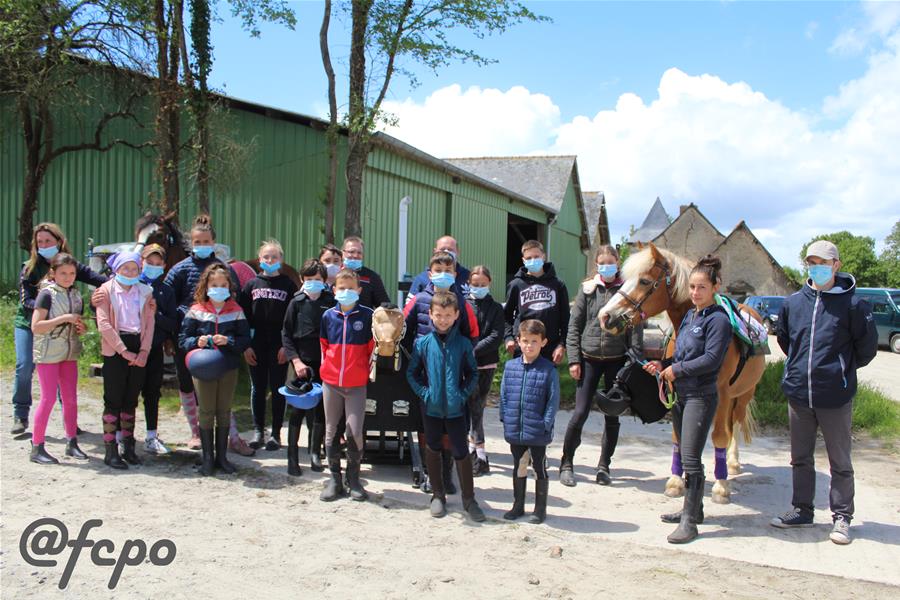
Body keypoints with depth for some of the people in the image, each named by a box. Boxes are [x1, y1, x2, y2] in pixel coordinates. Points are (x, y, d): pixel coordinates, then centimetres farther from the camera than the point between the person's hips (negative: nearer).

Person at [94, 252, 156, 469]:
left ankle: (128, 447, 18)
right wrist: (124, 351, -13)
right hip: (115, 351, -4)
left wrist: (144, 351, -6)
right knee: (113, 400, -1)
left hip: (138, 351, 4)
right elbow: (104, 324, -9)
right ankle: (111, 451, 5)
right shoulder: (106, 290, -1)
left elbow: (150, 322, 6)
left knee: (131, 399, 10)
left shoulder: (145, 291, 10)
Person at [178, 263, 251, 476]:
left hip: (229, 368, 1)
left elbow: (245, 339, -3)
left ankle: (222, 457, 21)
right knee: (206, 412, 6)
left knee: (224, 412, 10)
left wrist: (228, 341, -20)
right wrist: (197, 342, -19)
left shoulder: (236, 311, -1)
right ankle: (207, 458, 16)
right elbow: (183, 339, 0)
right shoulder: (196, 311, -3)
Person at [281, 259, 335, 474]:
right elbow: (286, 334, 3)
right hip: (299, 363, -1)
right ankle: (292, 459, 7)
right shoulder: (297, 303, 2)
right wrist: (296, 361, -7)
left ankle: (315, 453, 23)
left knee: (321, 411, 8)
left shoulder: (331, 303, 0)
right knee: (297, 411, -1)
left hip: (324, 365, 1)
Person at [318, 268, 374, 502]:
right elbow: (324, 347, 13)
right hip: (330, 382, 3)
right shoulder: (328, 316, 3)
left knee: (355, 432, -5)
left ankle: (353, 479, 12)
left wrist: (365, 370, 3)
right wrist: (327, 368, 9)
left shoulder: (367, 315, -4)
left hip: (357, 384, -3)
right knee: (331, 431, 8)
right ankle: (335, 479, 19)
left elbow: (372, 348, 2)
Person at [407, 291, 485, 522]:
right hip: (431, 408, 1)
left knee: (462, 452, 2)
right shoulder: (423, 343, -3)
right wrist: (423, 392, -7)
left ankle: (469, 499, 15)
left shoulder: (463, 344, -4)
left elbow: (473, 373, 5)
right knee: (433, 450, 13)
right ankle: (437, 495, 27)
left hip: (455, 408, -1)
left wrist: (464, 394, -7)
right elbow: (411, 372, 4)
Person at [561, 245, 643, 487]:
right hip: (589, 358, 0)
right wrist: (573, 359, -3)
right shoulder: (587, 289, 3)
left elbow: (636, 328, 1)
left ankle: (603, 467, 21)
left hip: (617, 360, 0)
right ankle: (566, 464, 13)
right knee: (580, 413, -2)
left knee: (612, 416, 8)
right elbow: (574, 326, 4)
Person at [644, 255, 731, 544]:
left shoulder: (718, 320, -12)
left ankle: (689, 522, 0)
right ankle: (693, 508, 30)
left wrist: (677, 370, -14)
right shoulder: (689, 316, 13)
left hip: (700, 396, -9)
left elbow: (710, 359, -21)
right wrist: (662, 366, 3)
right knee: (685, 454, 17)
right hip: (680, 394, 9)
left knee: (691, 459, -7)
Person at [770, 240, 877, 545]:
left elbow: (867, 347, 0)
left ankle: (841, 517, 19)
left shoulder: (853, 304, -9)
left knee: (840, 462, 8)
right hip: (798, 393, 4)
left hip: (836, 396, -4)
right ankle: (802, 510, 29)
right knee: (800, 458, 16)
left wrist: (844, 369, 8)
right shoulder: (793, 302, 3)